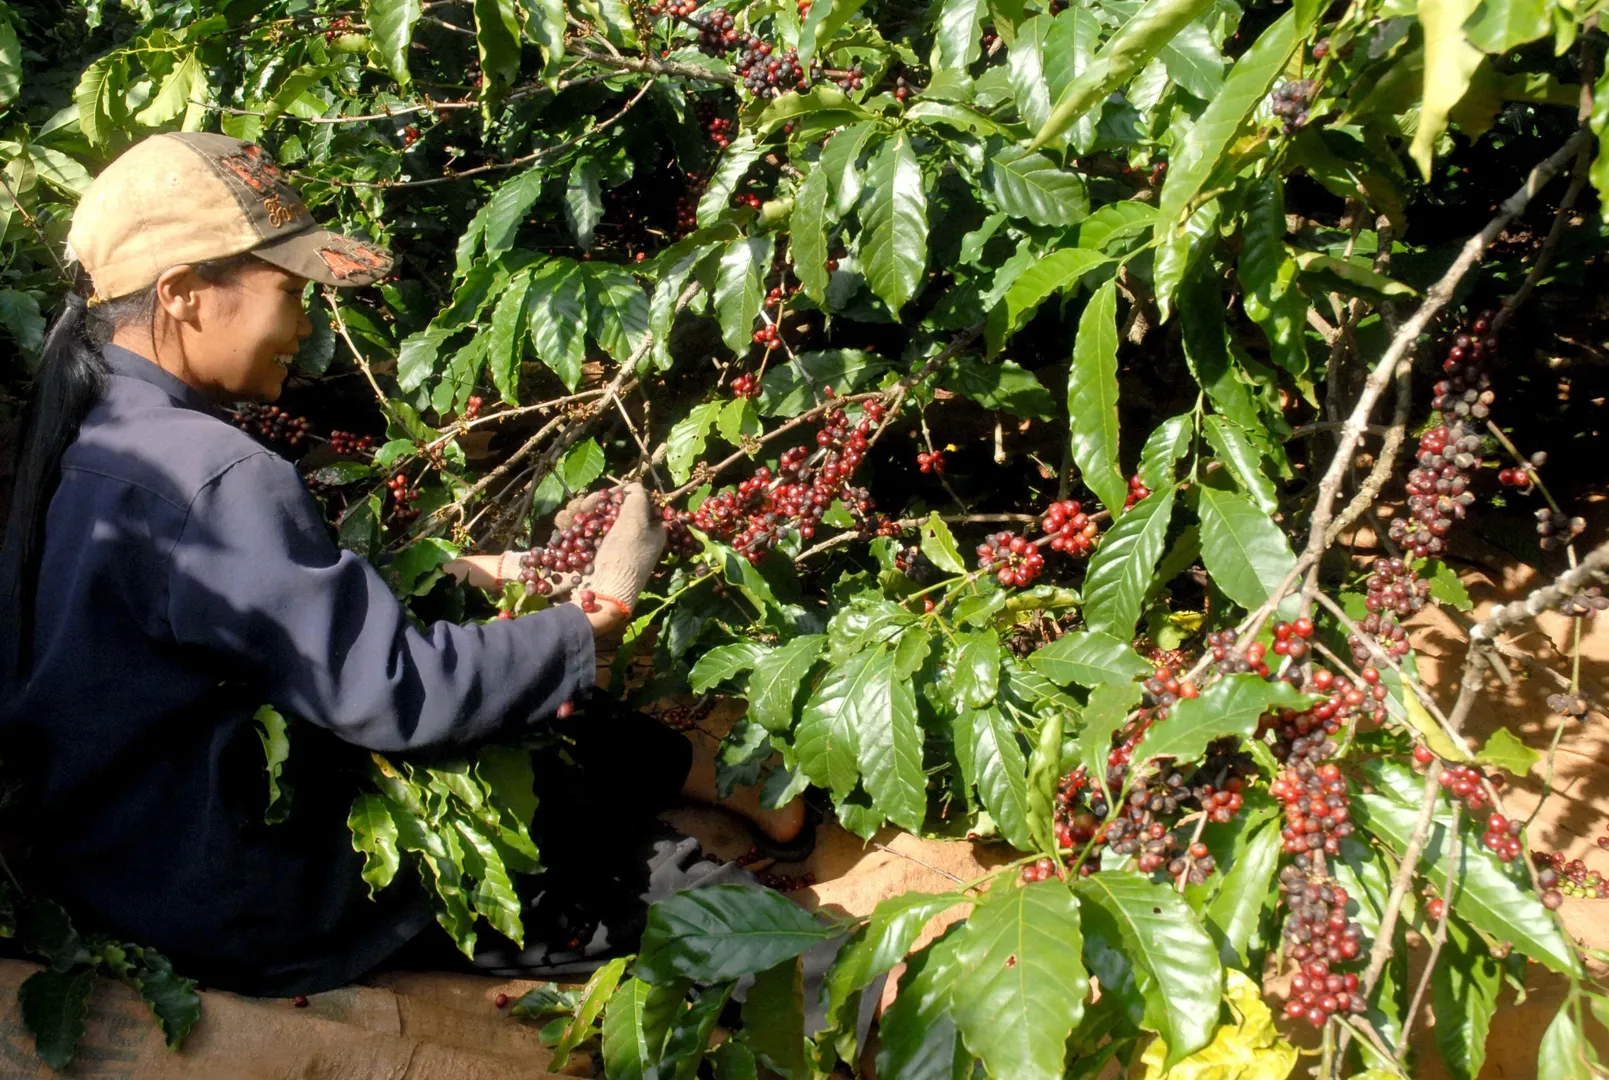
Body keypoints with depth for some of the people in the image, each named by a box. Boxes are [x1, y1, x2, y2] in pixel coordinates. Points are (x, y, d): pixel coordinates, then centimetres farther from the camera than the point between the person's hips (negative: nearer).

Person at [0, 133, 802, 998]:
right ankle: (734, 783, 26)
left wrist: (457, 572, 4)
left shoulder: (92, 435, 2)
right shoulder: (208, 478, -29)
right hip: (224, 917, -9)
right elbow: (395, 692, -28)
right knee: (567, 741, 5)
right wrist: (592, 620, -15)